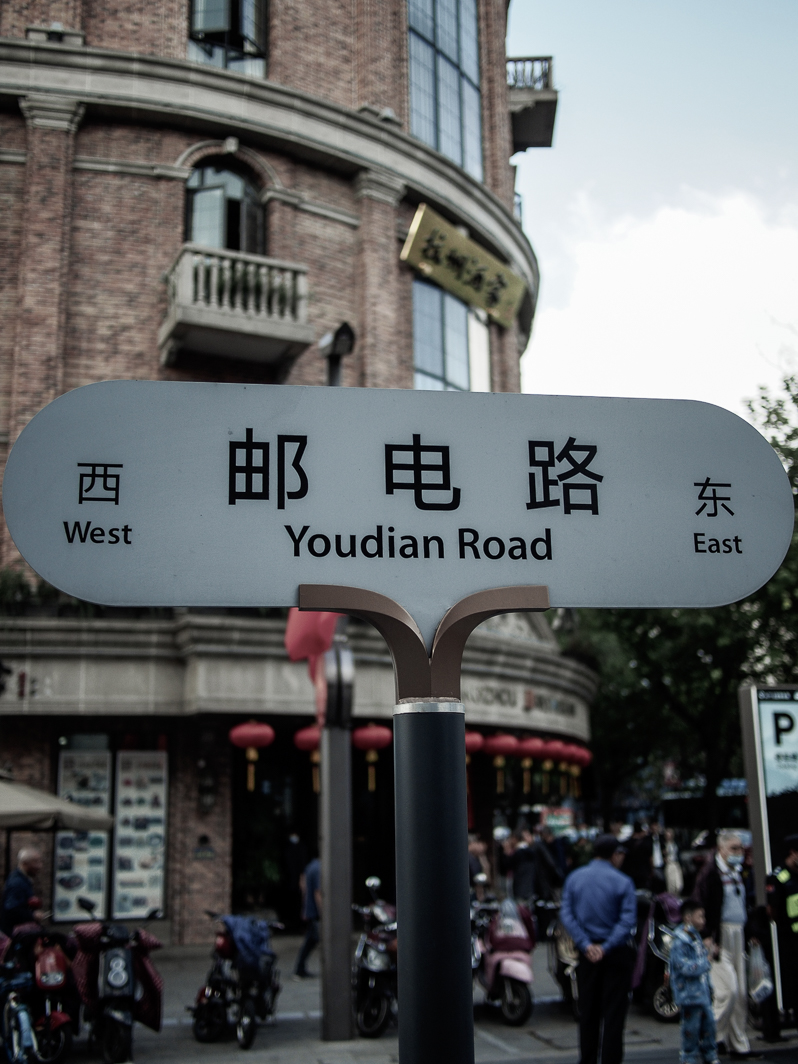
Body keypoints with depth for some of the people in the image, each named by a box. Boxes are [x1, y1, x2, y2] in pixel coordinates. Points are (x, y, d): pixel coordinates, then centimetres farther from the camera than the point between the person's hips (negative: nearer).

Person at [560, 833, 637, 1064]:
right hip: (617, 953, -4)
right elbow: (628, 920, -17)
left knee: (588, 1011, 13)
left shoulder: (574, 878, 3)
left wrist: (586, 945, -10)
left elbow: (566, 915, -5)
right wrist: (606, 947, -16)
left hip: (587, 952, 4)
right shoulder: (623, 882, -9)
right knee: (613, 1011, 4)